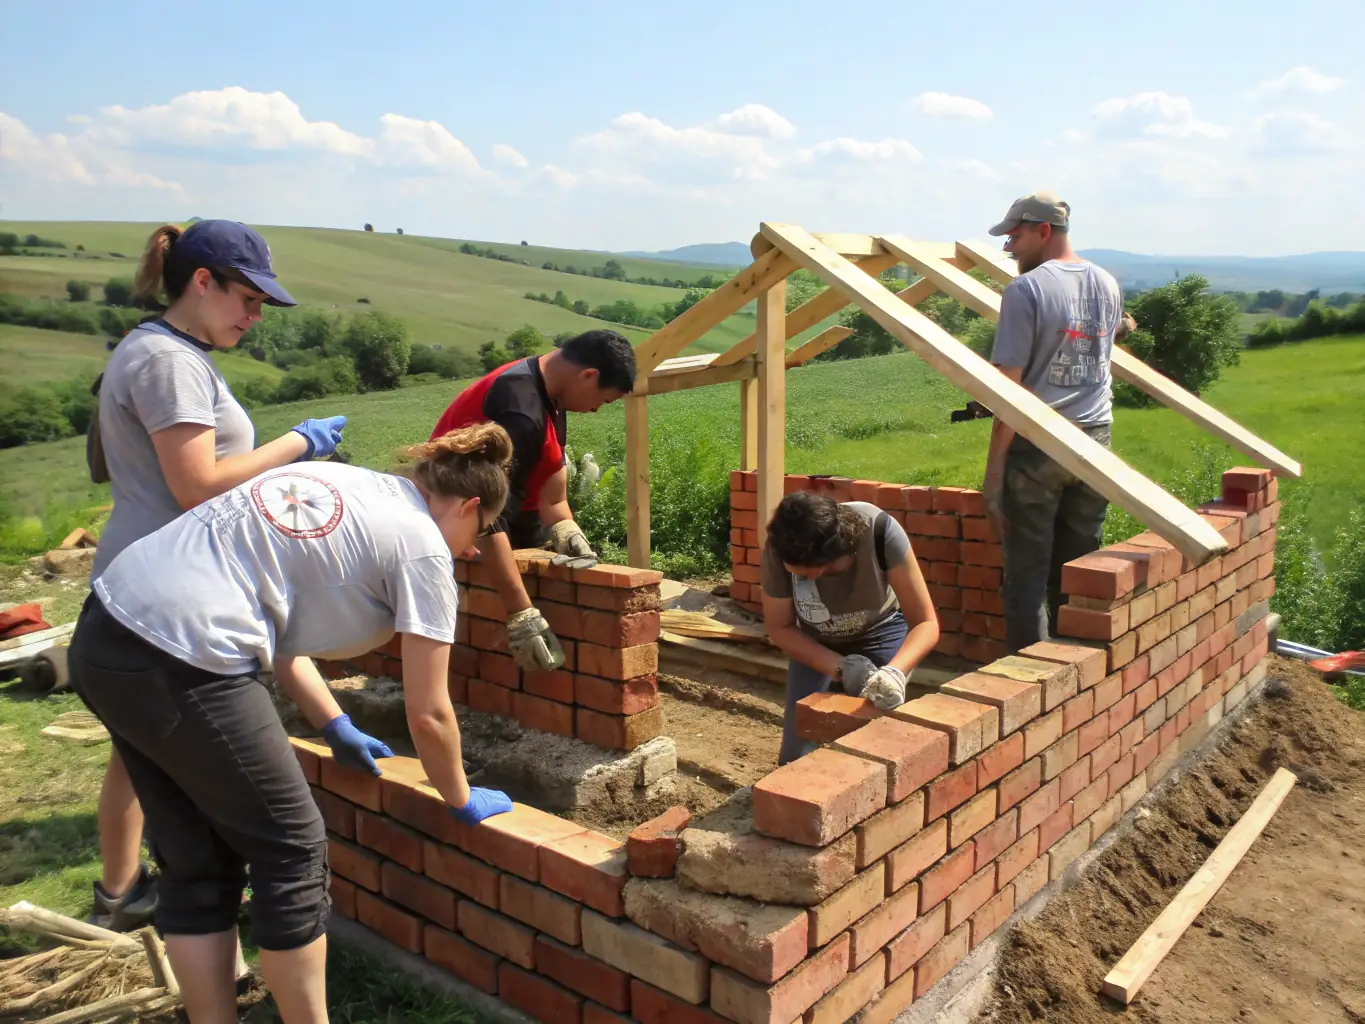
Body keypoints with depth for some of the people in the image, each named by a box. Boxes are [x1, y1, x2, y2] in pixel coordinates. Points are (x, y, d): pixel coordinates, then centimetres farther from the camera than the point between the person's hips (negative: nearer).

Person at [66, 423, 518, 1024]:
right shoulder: (423, 548, -3)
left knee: (197, 865, 19)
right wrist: (460, 799, 19)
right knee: (293, 853, 10)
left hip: (103, 635, 9)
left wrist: (335, 728, 32)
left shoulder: (337, 482, 19)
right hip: (178, 664, -9)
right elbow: (428, 714, 1)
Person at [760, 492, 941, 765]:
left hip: (880, 633, -1)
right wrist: (840, 668, -30)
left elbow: (926, 623, -31)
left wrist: (894, 671, -50)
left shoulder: (880, 531, -37)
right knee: (796, 756, -5)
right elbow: (780, 629, -17)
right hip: (815, 642, 1)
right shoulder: (778, 552, -33)